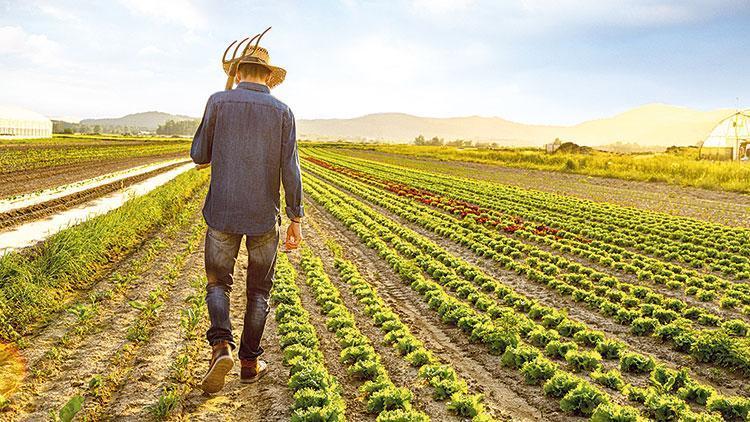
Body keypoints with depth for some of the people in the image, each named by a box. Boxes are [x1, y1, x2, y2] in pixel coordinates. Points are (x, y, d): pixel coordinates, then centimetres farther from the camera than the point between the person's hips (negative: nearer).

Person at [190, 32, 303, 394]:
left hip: (223, 213, 0)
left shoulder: (218, 101, -1)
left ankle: (221, 346, -8)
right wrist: (296, 219, 0)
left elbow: (199, 156, 4)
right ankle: (250, 361, 19)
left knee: (218, 283, 14)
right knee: (258, 291, 15)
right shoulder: (282, 111, 0)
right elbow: (290, 170, -6)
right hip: (264, 216, 1)